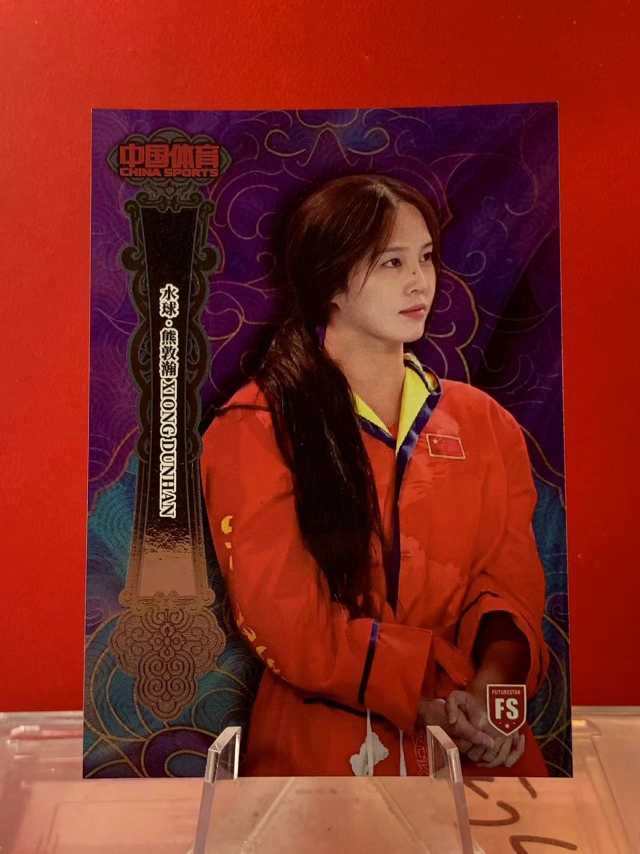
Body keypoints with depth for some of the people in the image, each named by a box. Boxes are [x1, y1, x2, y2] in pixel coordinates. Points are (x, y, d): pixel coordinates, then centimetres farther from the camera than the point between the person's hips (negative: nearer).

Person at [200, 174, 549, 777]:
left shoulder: (483, 422, 7)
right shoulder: (251, 432, -6)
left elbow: (510, 581, 4)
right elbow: (286, 620, -9)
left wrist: (494, 678, -14)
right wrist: (427, 691, -17)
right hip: (323, 741, -2)